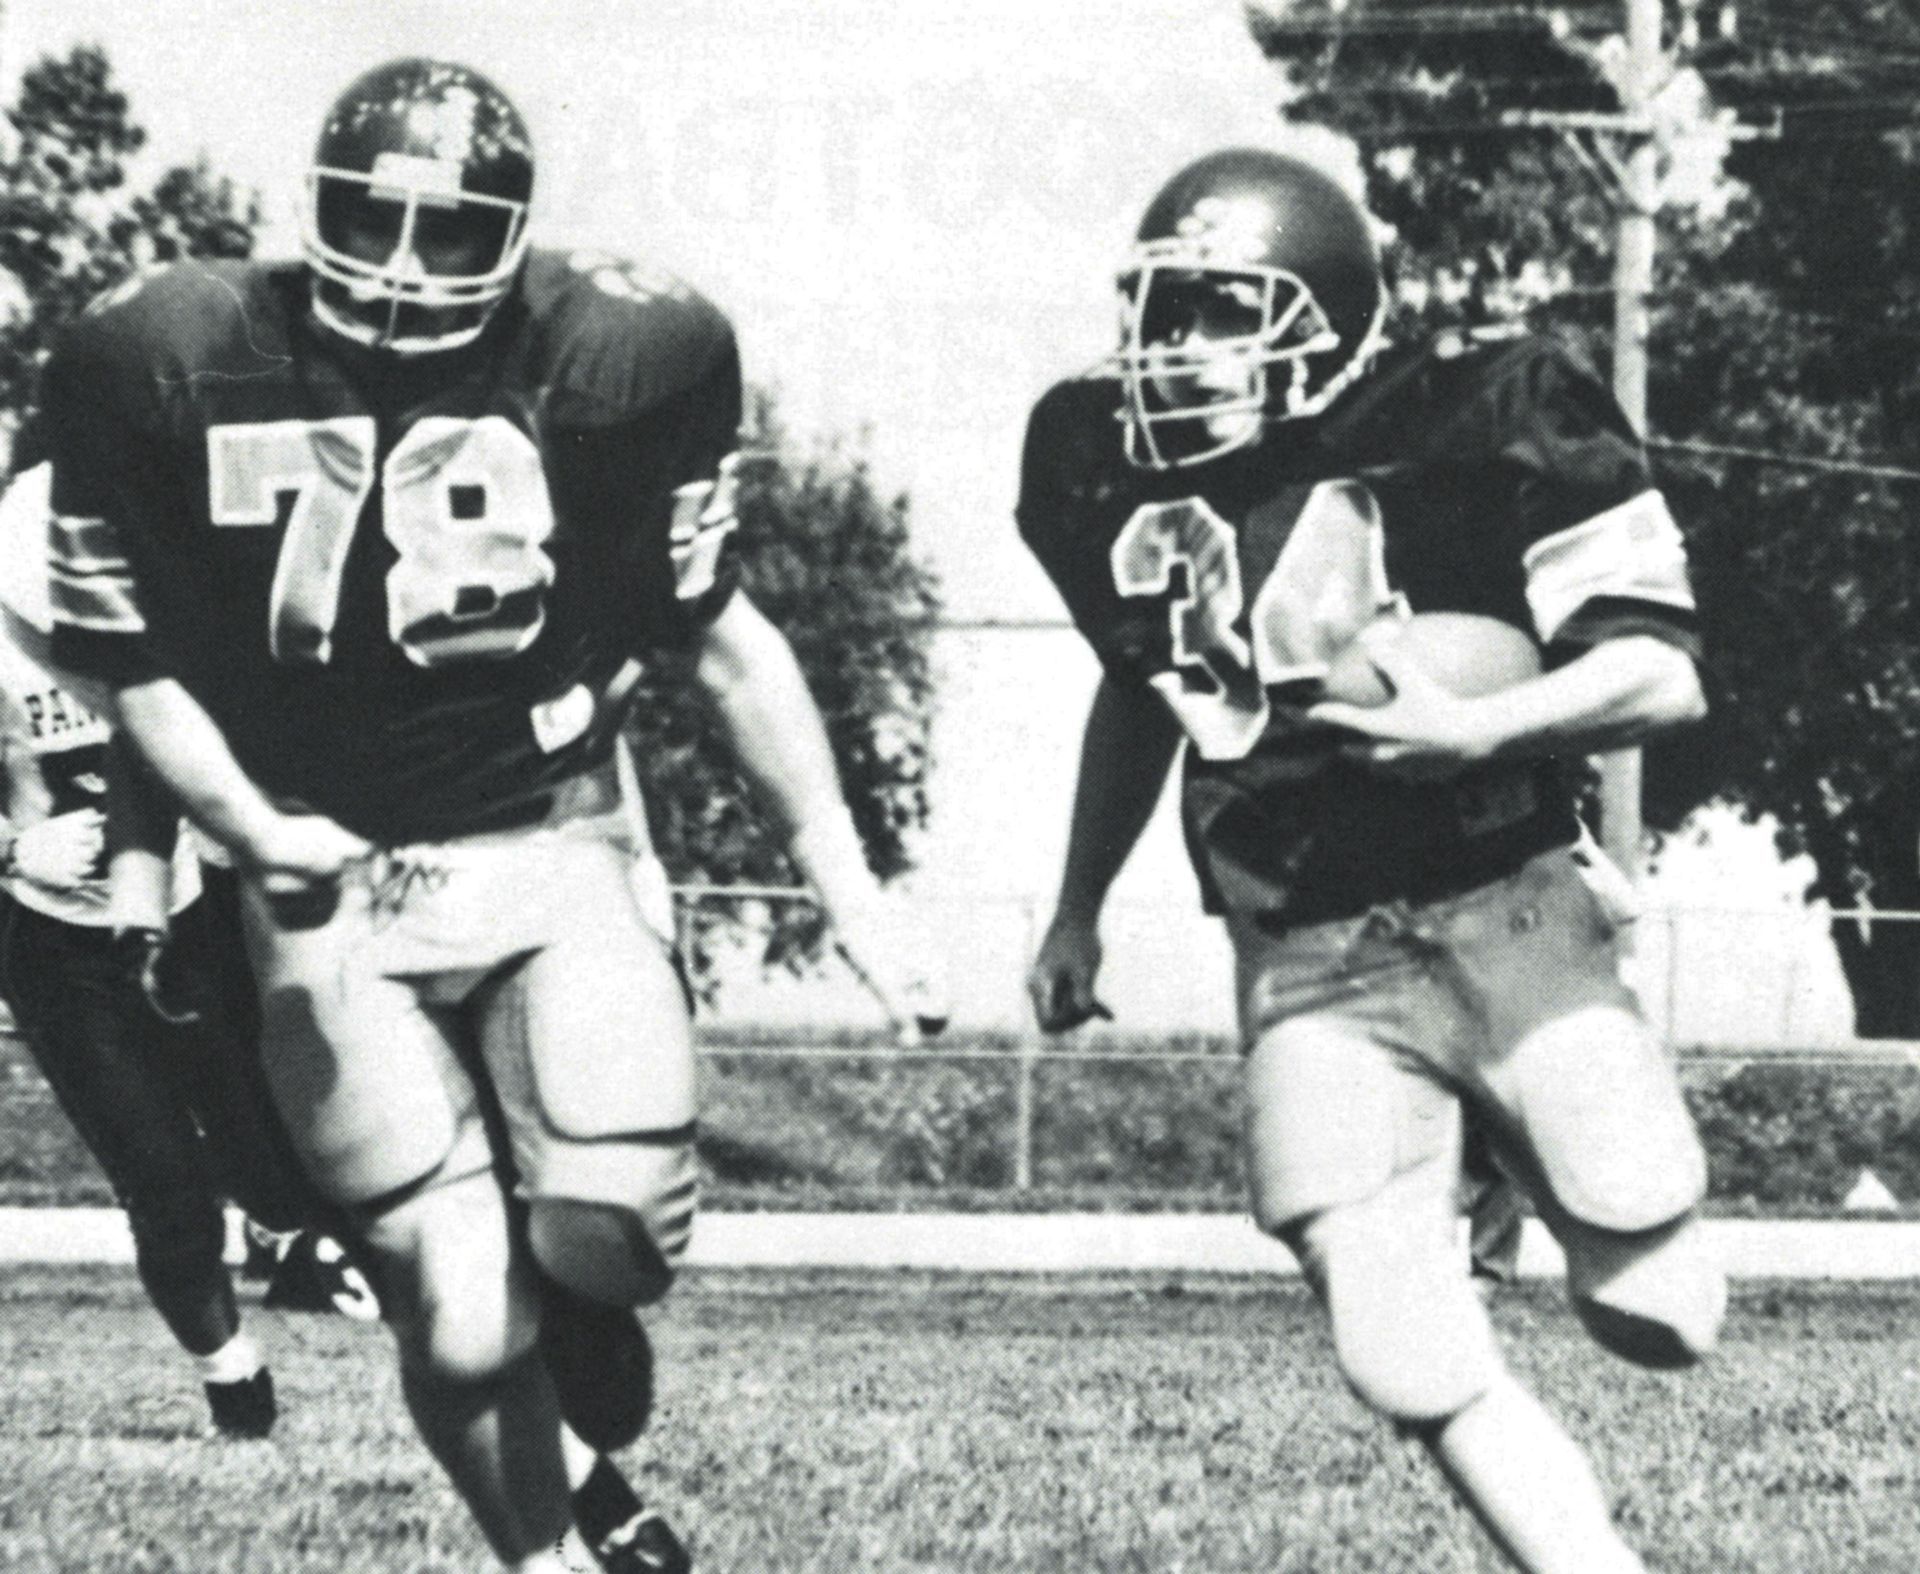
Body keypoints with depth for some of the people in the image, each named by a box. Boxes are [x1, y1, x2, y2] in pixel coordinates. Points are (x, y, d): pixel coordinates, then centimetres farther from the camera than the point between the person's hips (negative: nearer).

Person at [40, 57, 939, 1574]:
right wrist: (246, 824, -13)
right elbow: (137, 656, 4)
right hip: (332, 882, 0)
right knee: (467, 1325, -10)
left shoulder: (612, 358, -4)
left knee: (611, 1216, -23)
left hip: (547, 850, 0)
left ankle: (583, 1315, 15)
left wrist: (845, 879, 3)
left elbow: (724, 640, 6)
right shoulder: (172, 367, -5)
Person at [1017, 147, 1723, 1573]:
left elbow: (1665, 680, -12)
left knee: (1653, 1316, -4)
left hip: (1508, 911, -3)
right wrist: (1077, 908, 26)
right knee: (1412, 1369, -10)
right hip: (1310, 969, 3)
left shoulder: (1477, 430, -12)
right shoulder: (1115, 471, 4)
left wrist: (1471, 730, -25)